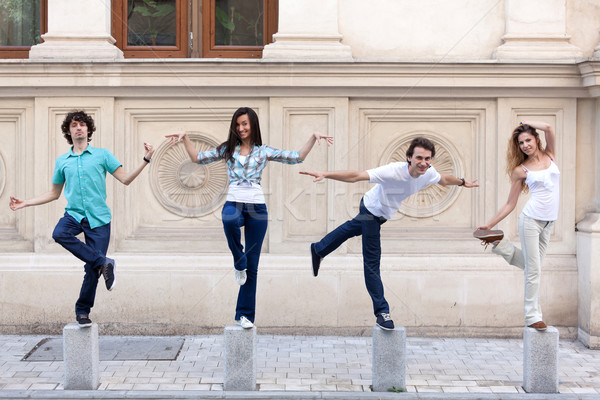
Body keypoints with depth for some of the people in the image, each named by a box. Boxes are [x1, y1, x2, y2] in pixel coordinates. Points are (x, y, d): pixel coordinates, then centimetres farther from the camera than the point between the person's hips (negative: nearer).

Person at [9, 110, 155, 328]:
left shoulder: (102, 155, 6)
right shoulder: (62, 161, 14)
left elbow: (125, 179, 2)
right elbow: (54, 193, 22)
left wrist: (146, 160, -9)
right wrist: (25, 203, 15)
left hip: (98, 218, -2)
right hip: (74, 214, 2)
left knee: (92, 270, -5)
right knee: (59, 234, -34)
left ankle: (82, 310, 14)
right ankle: (103, 262, -27)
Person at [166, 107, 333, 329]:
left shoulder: (264, 151, 11)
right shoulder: (227, 149, 13)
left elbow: (297, 157, 8)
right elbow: (198, 158, 14)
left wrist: (314, 138, -3)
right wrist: (185, 138, 3)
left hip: (256, 207, 0)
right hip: (233, 203, 0)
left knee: (252, 265, 1)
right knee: (229, 220, -41)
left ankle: (245, 314, 9)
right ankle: (239, 263, -16)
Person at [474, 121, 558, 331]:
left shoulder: (549, 155, 9)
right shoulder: (521, 170, 1)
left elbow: (548, 128, -8)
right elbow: (510, 204, 4)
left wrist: (526, 123, 7)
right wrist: (488, 224, 0)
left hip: (548, 222, 4)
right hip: (531, 219, -4)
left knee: (534, 264, 7)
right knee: (533, 268, -5)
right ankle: (533, 315, 2)